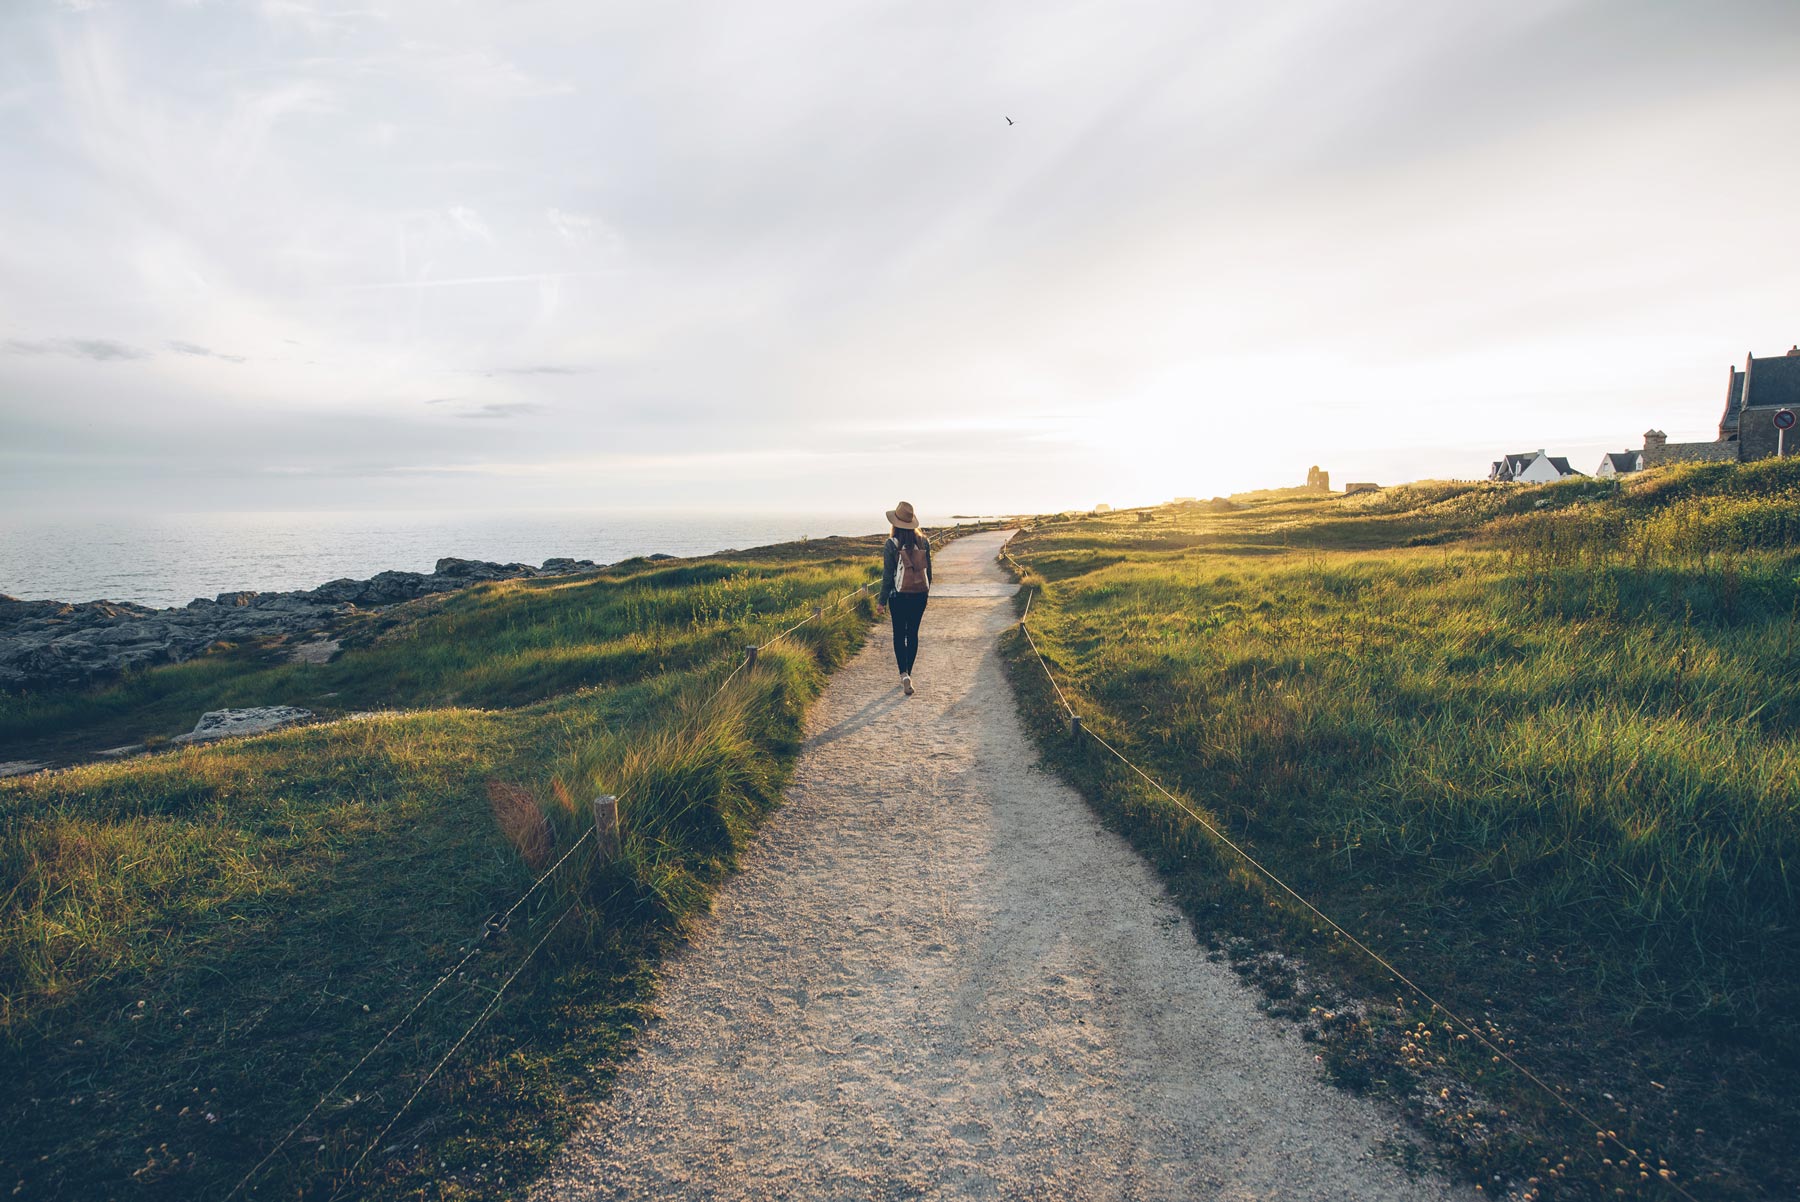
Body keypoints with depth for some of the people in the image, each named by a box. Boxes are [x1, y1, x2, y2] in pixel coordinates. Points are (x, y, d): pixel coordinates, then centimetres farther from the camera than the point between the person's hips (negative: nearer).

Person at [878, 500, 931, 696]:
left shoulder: (891, 544, -12)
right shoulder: (923, 541, -1)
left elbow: (887, 574, -9)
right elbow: (928, 570, 6)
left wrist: (883, 600, 0)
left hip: (899, 596, -3)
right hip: (920, 594, 3)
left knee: (899, 634, 7)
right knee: (913, 633, 13)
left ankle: (904, 674, -9)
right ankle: (908, 674, 21)